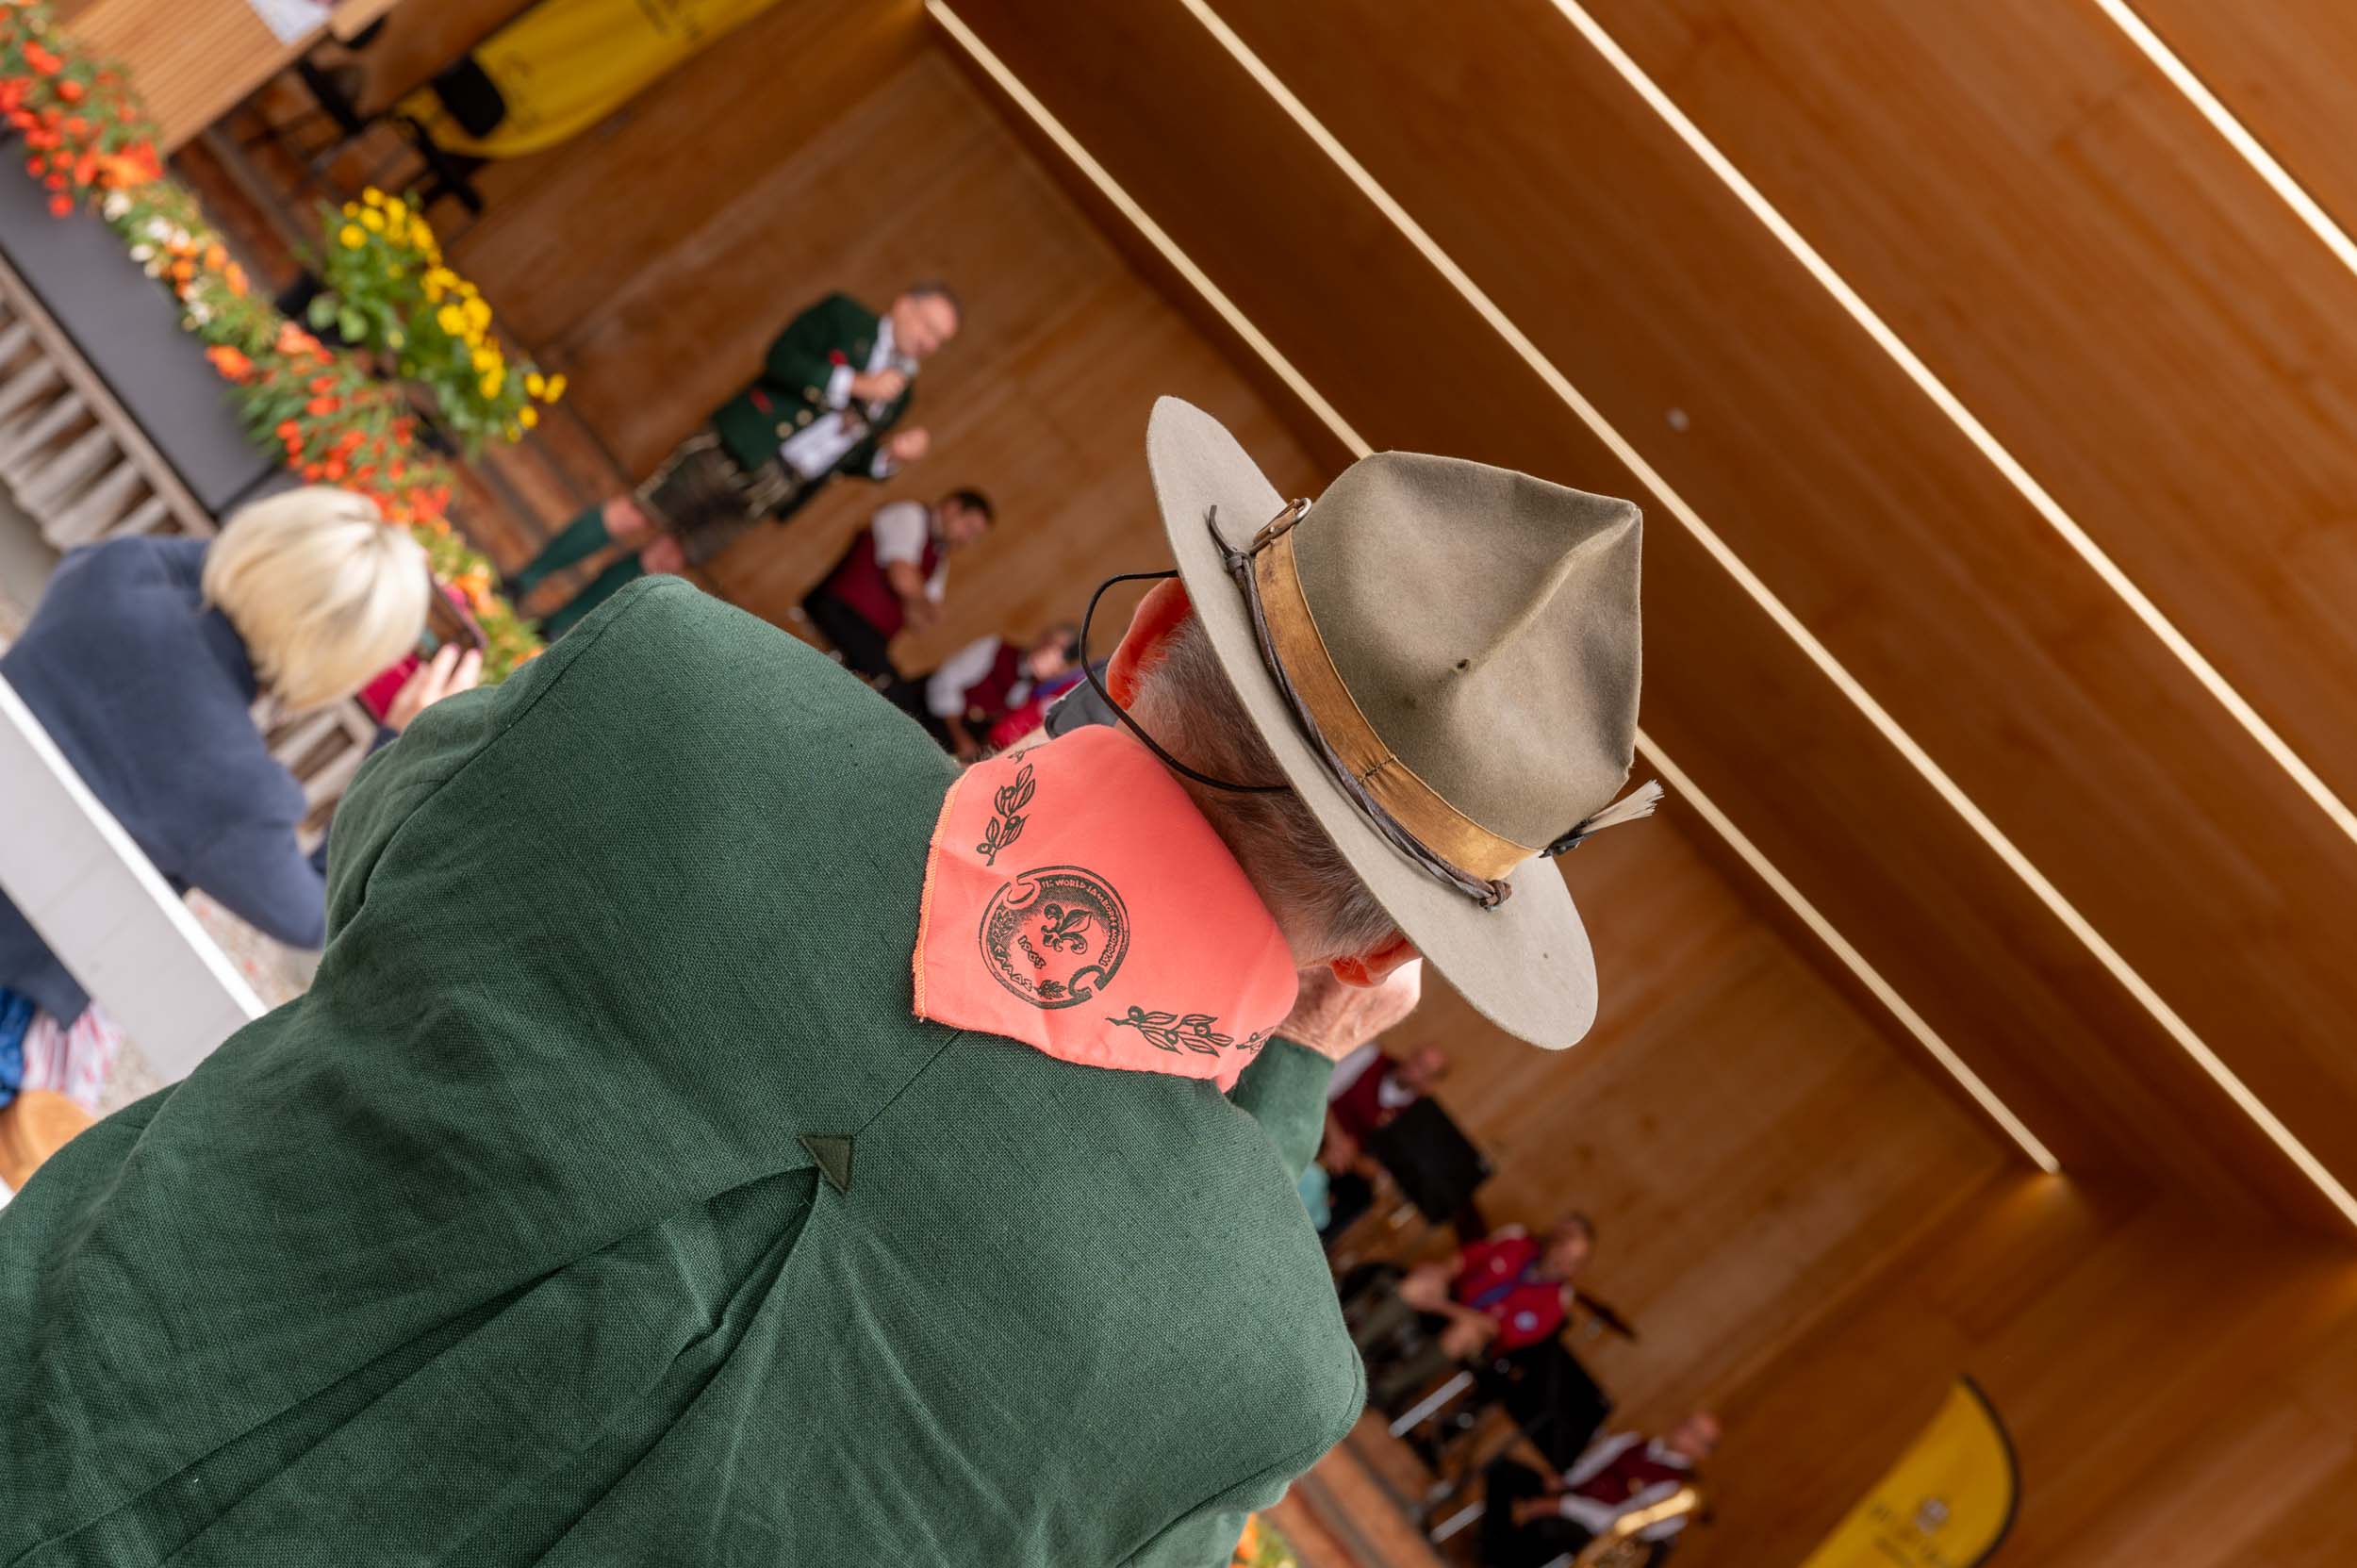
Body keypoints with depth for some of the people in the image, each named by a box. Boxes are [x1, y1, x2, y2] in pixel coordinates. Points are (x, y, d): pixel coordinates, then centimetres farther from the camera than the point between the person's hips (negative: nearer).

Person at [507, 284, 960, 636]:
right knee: (635, 518, -9)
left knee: (666, 559, 5)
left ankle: (559, 627, 16)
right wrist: (855, 384, -19)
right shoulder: (844, 316, -2)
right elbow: (780, 358, -14)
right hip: (739, 446, -5)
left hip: (766, 491, 5)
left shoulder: (900, 391, 13)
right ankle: (523, 583, 8)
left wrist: (890, 454, -4)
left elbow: (850, 457, 16)